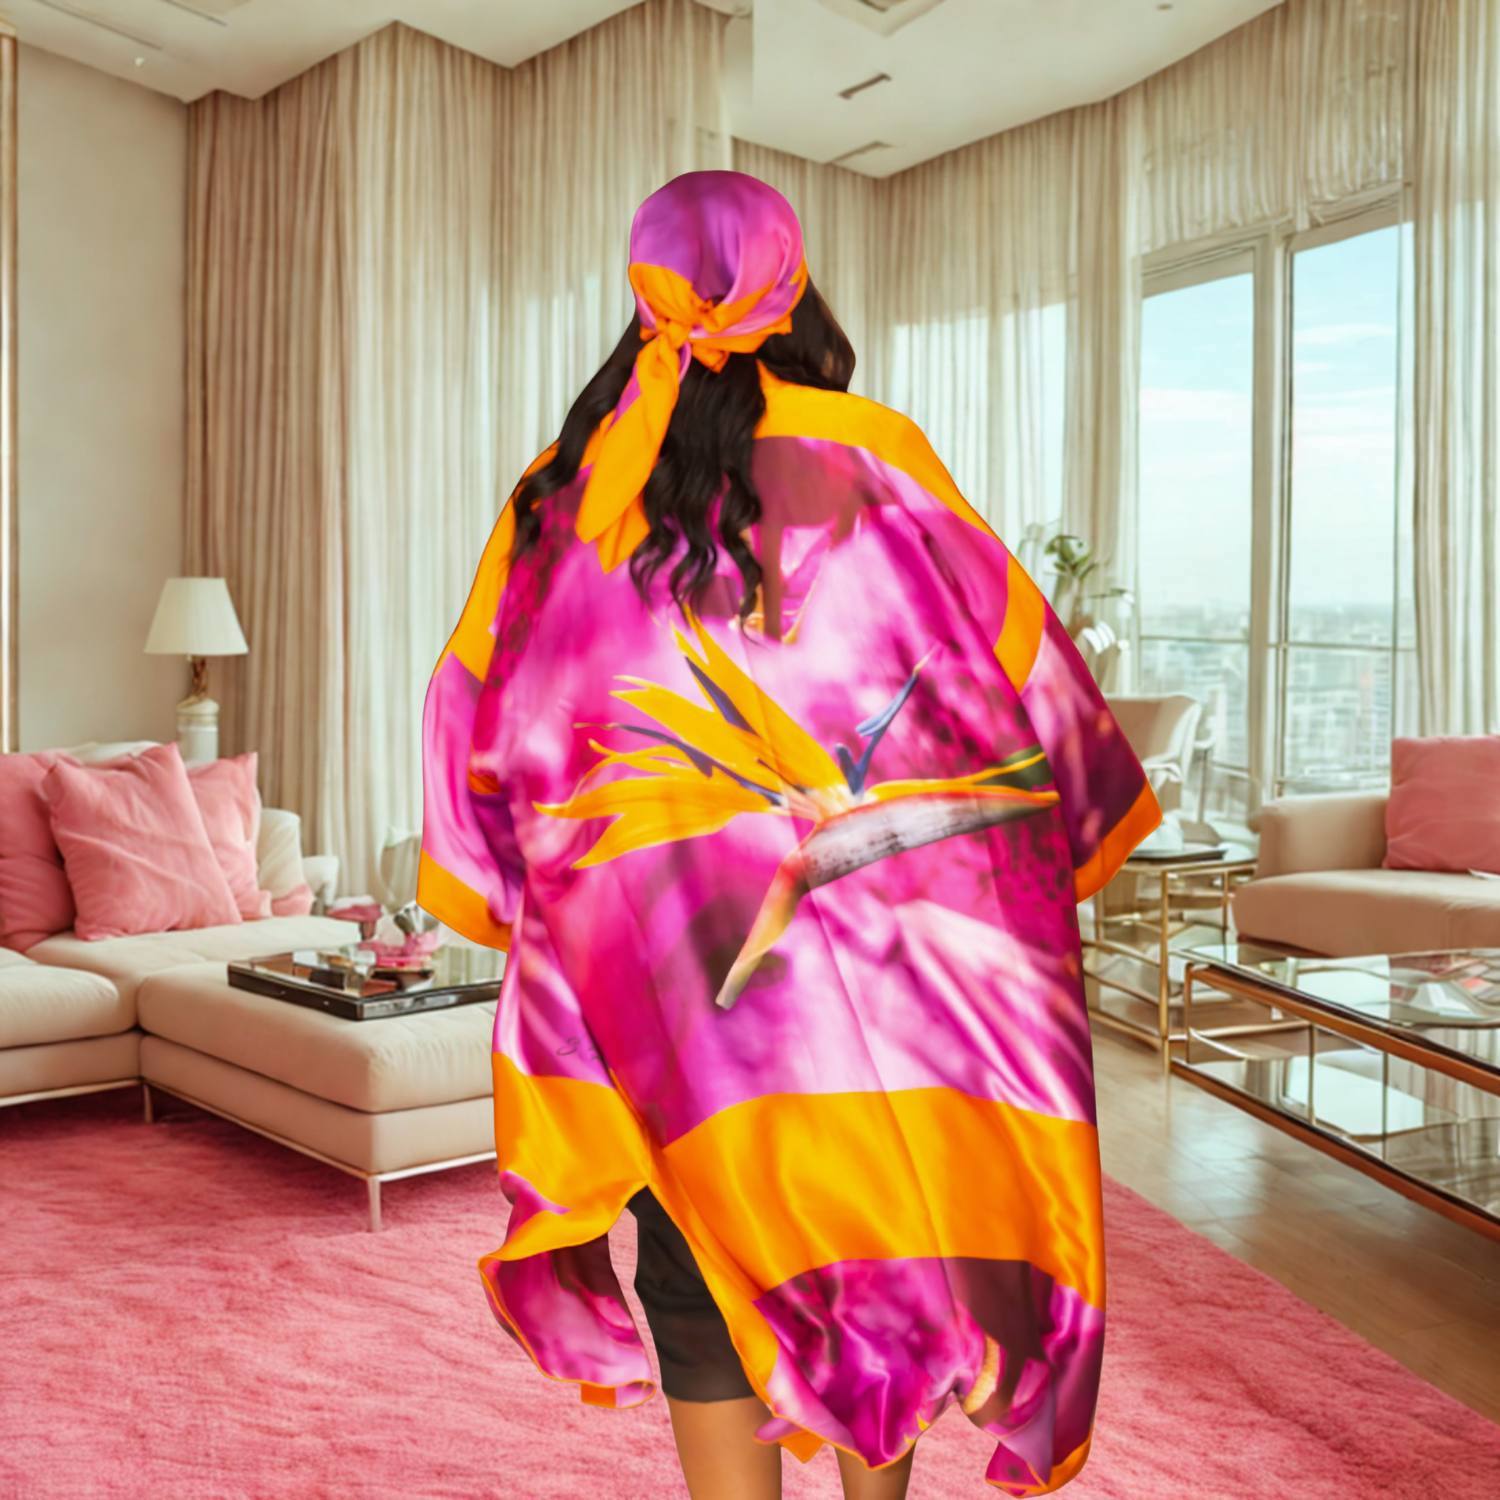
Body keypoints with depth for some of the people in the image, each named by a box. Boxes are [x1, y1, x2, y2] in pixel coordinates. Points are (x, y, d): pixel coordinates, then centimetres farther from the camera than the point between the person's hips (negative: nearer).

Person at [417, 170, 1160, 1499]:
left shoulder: (562, 492, 1)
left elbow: (478, 717, 5)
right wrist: (1082, 829, 13)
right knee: (881, 1221, 17)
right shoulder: (869, 458, -5)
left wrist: (526, 905, 18)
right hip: (878, 942, 0)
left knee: (706, 1284, 10)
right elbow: (1017, 665, -2)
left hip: (651, 961, 1)